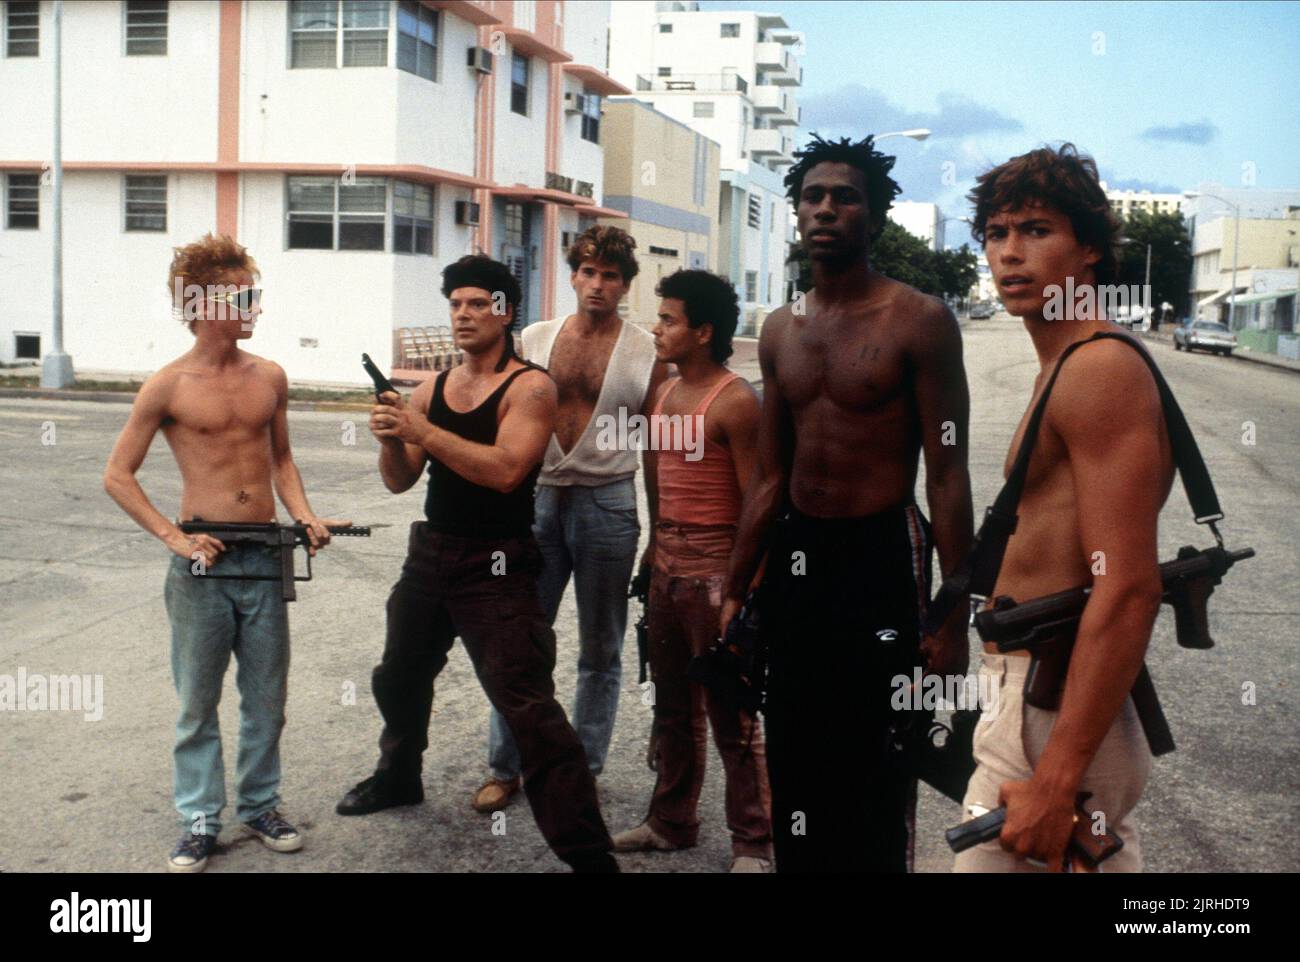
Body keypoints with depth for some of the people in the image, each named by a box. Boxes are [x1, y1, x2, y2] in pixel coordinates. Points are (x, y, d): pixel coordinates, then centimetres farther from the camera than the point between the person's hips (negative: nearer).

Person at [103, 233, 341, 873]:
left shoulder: (269, 377, 5)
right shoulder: (168, 386, -7)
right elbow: (117, 477, -2)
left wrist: (304, 517, 0)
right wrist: (174, 538, -11)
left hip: (264, 557, 3)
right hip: (202, 561, -3)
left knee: (267, 697, 11)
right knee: (198, 701, 7)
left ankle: (260, 805, 28)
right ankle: (200, 820, 20)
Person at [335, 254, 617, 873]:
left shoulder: (530, 386, -10)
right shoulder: (433, 389, 9)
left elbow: (506, 469, -24)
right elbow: (400, 481, 8)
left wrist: (423, 432, -26)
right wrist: (391, 439, -13)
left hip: (497, 567, -7)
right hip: (431, 554, 7)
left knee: (528, 707, -14)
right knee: (398, 678, 24)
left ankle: (586, 851, -10)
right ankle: (398, 777, 52)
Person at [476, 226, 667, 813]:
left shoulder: (647, 352, -1)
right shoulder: (534, 340, 6)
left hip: (607, 505, -2)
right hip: (537, 499, 2)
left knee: (600, 651, 9)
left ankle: (583, 770, 22)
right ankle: (505, 767, 18)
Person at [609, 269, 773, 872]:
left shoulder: (735, 401, -13)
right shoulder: (666, 393, 11)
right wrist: (656, 554, 17)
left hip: (715, 570, -8)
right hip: (667, 566, 8)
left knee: (730, 715, -1)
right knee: (673, 706, 18)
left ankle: (753, 844, 10)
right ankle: (671, 823, 31)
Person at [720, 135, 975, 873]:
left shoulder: (920, 321, -8)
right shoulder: (781, 331, 9)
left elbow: (947, 475, -11)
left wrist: (954, 621, -14)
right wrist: (734, 596, 11)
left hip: (881, 556, -5)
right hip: (795, 554, 6)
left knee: (874, 771, 0)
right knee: (795, 761, 12)